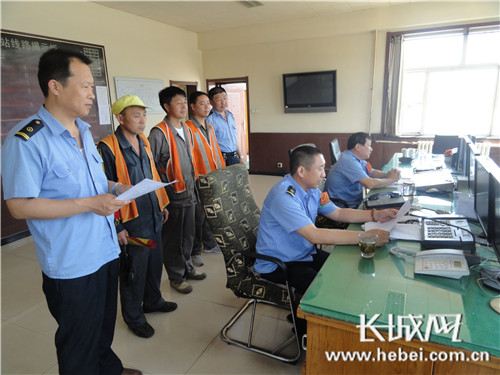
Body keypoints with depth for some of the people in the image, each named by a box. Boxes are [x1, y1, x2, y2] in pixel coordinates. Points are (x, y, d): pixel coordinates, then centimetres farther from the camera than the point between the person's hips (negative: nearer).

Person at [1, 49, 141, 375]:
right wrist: (89, 204, -25)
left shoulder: (84, 131, 9)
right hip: (71, 265, -8)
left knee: (105, 327, 28)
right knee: (79, 348, 14)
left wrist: (114, 188, 1)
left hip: (106, 251, 8)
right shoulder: (26, 140, -19)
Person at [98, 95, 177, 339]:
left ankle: (152, 301, 43)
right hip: (131, 222, -7)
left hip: (153, 218, 7)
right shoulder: (108, 148, -15)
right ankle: (134, 317, 30)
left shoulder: (144, 142, 9)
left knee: (154, 262, 20)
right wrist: (116, 226, -14)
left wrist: (162, 205, 20)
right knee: (133, 270, 8)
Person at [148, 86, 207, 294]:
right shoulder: (159, 133, -14)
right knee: (173, 238, 8)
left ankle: (187, 267, 38)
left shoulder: (187, 130, 10)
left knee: (188, 234, 19)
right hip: (172, 197, -7)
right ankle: (176, 277, 24)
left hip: (189, 193, 7)